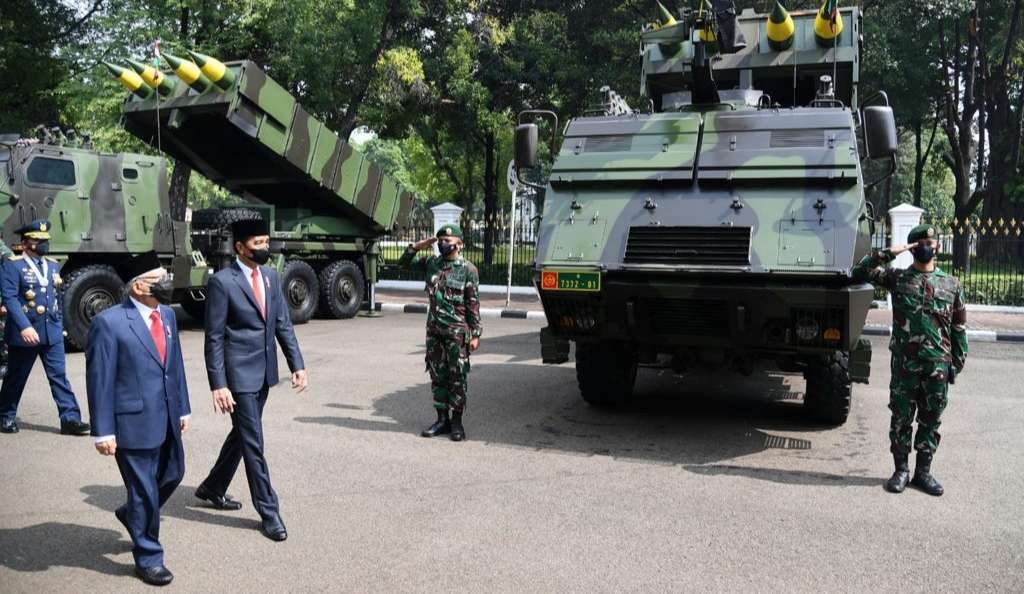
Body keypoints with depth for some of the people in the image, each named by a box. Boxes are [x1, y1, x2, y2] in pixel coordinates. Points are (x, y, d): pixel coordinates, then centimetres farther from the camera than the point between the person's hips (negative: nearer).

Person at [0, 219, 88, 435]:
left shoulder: (53, 265, 13)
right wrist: (24, 327, -25)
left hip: (52, 333, 5)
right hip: (25, 333, -5)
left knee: (59, 376, 1)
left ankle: (70, 418, -1)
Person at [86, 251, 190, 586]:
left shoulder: (167, 314, 7)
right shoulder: (109, 323, -16)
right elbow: (99, 380, -15)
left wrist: (182, 408, 14)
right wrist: (103, 431, -15)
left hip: (167, 419, 7)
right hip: (134, 421, -7)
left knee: (172, 475, 23)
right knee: (144, 492, 6)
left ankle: (133, 514, 50)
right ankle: (148, 559, 25)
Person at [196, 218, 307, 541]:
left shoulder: (271, 277, 7)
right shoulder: (222, 282, -13)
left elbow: (284, 324, 9)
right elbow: (214, 338, -13)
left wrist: (297, 364, 1)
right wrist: (218, 385, -17)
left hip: (264, 372, 7)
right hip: (239, 374, -7)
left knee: (242, 433, 21)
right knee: (253, 442, -1)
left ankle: (212, 488, 41)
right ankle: (269, 511, 10)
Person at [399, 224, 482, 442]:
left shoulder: (468, 269, -6)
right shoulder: (432, 263, 8)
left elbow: (473, 305, -7)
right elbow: (404, 263, 19)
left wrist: (475, 334, -10)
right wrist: (417, 246, 3)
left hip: (457, 332, -5)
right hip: (434, 330, 5)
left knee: (457, 378, 2)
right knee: (437, 376, 10)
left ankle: (457, 422, 10)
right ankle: (442, 420, 20)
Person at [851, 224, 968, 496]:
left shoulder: (951, 284, 8)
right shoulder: (897, 278, 3)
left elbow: (959, 326, 10)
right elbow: (859, 273, -7)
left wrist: (959, 361, 5)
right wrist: (888, 254, -12)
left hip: (938, 364, 2)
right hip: (905, 362, -1)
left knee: (931, 420, 8)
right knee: (901, 417, 4)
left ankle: (923, 472, 19)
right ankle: (901, 470, 16)